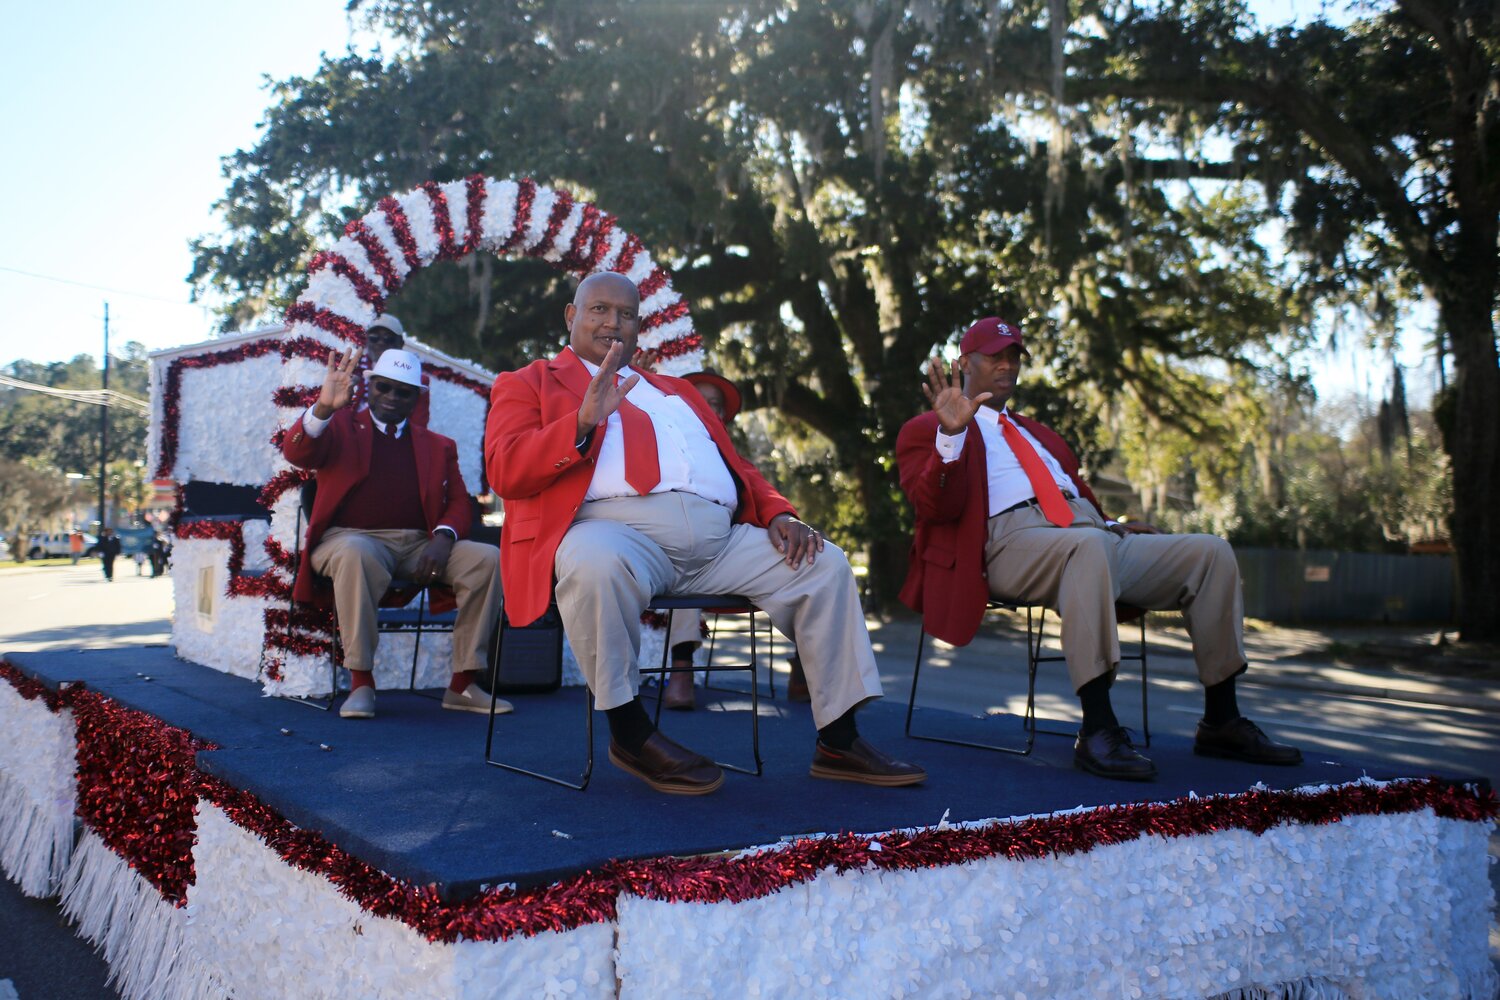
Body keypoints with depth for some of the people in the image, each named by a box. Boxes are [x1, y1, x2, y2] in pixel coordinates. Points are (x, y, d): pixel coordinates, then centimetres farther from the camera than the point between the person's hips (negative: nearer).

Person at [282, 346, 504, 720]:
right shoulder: (339, 425, 14)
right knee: (357, 555, -40)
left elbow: (458, 503, 13)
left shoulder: (438, 446, 22)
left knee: (487, 559, -22)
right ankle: (361, 682, -30)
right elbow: (296, 452, -6)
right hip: (352, 539, -3)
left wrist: (443, 539, -10)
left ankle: (462, 685, -16)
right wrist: (324, 406, -25)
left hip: (420, 546, 3)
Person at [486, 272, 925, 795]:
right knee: (597, 566, -40)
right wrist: (583, 422, -16)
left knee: (825, 565, -7)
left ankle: (839, 742, -3)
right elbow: (505, 470, -1)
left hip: (719, 536, 6)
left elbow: (738, 466, 28)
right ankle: (630, 733, -17)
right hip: (614, 525, -5)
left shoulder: (676, 393, 35)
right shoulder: (528, 384, 18)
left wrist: (778, 514, 7)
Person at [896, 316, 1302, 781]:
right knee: (1088, 546, -40)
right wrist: (951, 433, -21)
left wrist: (1113, 525, 12)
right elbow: (937, 507, -5)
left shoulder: (1034, 432, 37)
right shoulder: (926, 430, 13)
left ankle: (1221, 722, -2)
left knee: (1210, 551, -6)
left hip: (1091, 532, 8)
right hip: (1014, 539, -8)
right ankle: (1098, 731, -42)